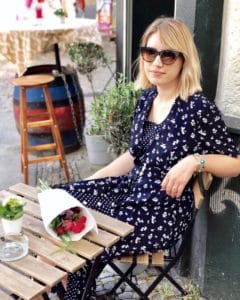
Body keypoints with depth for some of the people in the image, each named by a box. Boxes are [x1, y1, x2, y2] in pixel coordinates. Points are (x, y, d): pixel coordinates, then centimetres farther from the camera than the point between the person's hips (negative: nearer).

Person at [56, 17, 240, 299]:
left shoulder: (199, 109, -19)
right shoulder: (147, 98, 3)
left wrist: (195, 161, -29)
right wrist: (87, 181, 11)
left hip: (163, 212, -7)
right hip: (131, 189, 8)